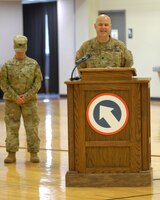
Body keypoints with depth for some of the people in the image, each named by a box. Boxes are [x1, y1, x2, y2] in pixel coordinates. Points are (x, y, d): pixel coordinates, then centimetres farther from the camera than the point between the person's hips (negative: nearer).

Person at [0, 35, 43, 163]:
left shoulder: (34, 64, 2)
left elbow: (38, 83, 0)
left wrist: (26, 96, -10)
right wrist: (15, 97, -10)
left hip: (29, 100, 0)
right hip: (12, 101, 0)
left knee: (32, 127, 0)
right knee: (12, 127, 2)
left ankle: (34, 153, 6)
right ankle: (11, 154, 7)